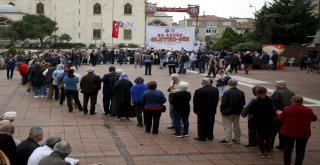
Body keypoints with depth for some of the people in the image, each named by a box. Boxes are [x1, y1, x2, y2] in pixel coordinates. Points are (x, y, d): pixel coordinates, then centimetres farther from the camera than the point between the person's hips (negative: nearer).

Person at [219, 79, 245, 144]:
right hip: (237, 112, 6)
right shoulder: (241, 92, 0)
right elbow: (243, 103, 4)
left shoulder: (227, 93, -19)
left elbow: (224, 103, -19)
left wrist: (221, 110, -5)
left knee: (228, 126, 1)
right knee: (236, 125, 17)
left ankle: (228, 140, 0)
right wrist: (239, 108, 15)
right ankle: (237, 139, 25)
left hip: (228, 112, -6)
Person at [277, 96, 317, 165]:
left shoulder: (287, 109, -9)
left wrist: (279, 113, 23)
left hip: (288, 132, 0)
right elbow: (314, 118, 6)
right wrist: (312, 113, 25)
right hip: (303, 133, 0)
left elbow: (281, 118, 2)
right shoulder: (308, 110, -9)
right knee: (300, 150, 11)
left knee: (288, 148, 12)